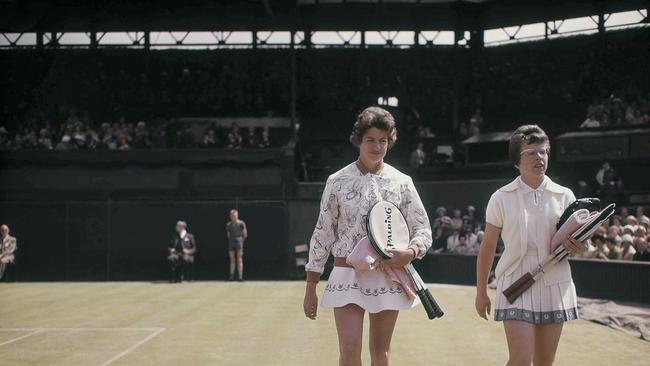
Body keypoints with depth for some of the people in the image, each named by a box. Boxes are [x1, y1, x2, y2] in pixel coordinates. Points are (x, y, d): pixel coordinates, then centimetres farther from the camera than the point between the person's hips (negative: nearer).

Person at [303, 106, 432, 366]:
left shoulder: (401, 182, 4)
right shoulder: (337, 181, 2)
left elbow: (423, 230, 7)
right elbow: (322, 234, 4)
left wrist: (410, 253, -16)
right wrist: (310, 288, 1)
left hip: (388, 277, 1)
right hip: (348, 275, -1)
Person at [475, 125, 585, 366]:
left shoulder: (564, 196, 6)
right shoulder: (501, 198, 1)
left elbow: (576, 241, 13)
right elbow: (487, 247, 4)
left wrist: (577, 248, -12)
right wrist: (481, 292, 3)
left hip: (554, 286, 3)